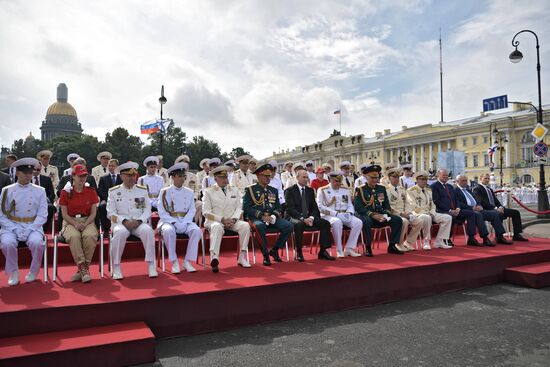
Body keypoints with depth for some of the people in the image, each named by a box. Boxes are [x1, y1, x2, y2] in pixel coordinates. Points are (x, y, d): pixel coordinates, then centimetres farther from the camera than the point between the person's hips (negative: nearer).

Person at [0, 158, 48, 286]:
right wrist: (15, 229, -12)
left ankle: (33, 272, -4)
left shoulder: (40, 191, 6)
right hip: (11, 226, 1)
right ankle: (13, 272, -4)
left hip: (33, 226, 0)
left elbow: (42, 215, 1)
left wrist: (29, 230, -13)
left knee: (36, 242, -30)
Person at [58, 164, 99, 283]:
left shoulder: (91, 192, 7)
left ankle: (83, 268, -22)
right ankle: (82, 267, -29)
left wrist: (85, 224, -13)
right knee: (74, 236, -35)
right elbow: (64, 214, 1)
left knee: (90, 236, -33)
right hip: (70, 222, 0)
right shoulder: (66, 192, 4)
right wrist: (75, 224, -16)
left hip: (87, 221, 1)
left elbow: (93, 213, 5)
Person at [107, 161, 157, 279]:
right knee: (120, 232, -36)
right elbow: (111, 213, 2)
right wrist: (125, 221, -15)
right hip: (121, 223, -1)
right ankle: (116, 267, -22)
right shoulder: (113, 191, 8)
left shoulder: (143, 190, 13)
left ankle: (151, 265, -22)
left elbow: (147, 210, 8)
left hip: (139, 223, 1)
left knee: (148, 230, -31)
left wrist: (138, 221, -11)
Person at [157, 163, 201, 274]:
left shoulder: (189, 192, 12)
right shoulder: (165, 192, 3)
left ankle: (187, 261, -18)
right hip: (169, 221, -2)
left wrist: (184, 222, -12)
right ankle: (174, 262, -21)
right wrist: (175, 222, -16)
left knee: (196, 230, -27)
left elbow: (192, 210, 5)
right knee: (168, 231, -36)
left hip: (185, 221, 3)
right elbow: (162, 212, -3)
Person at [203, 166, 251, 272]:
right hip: (215, 221, -3)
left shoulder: (234, 190, 15)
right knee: (217, 227, -38)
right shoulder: (209, 191, 4)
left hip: (232, 221, 4)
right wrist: (222, 219, -14)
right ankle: (214, 257, -47)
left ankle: (242, 257, -20)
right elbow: (206, 212, -3)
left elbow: (239, 208, 11)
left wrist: (233, 219, -10)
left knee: (245, 225, -25)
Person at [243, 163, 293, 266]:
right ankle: (265, 254, -21)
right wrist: (262, 216, -18)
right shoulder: (250, 190, 3)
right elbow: (246, 207, -7)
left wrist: (274, 216, -8)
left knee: (288, 226, -21)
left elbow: (278, 207, 16)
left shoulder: (274, 190, 18)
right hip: (256, 218, -5)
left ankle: (274, 250, -2)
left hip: (272, 218, 5)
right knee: (260, 226, -40)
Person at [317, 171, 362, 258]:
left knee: (358, 222, -21)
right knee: (337, 222, -38)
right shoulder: (322, 190, 2)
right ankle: (339, 250, -25)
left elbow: (350, 205, 16)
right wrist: (336, 214, -17)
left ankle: (349, 248, -16)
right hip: (329, 215, -5)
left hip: (344, 215, 5)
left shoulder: (345, 190, 18)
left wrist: (349, 213, -9)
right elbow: (321, 207, -8)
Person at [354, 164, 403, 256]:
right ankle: (368, 248, -21)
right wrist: (373, 215, -24)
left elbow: (387, 205, 13)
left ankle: (392, 246, -1)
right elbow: (358, 207, -14)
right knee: (366, 221, -38)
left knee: (398, 220, -14)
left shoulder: (382, 188, 14)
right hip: (366, 216, -5)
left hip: (380, 216, 5)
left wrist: (385, 214, -9)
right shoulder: (360, 189, -4)